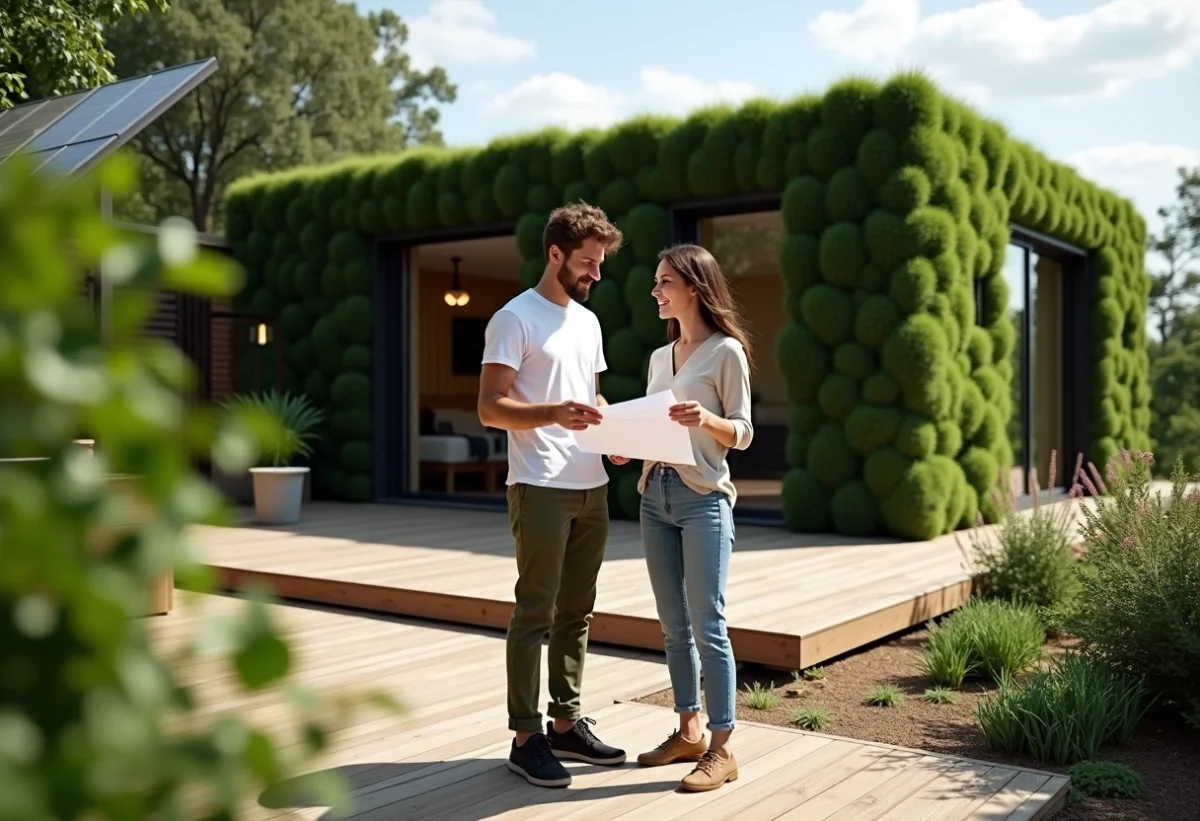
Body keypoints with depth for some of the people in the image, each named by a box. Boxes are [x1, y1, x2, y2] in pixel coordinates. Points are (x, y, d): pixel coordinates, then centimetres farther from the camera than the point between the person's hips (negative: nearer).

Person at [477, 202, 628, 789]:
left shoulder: (588, 321, 16)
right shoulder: (515, 319, -8)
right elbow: (490, 408, -13)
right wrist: (553, 414, -29)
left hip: (591, 487, 8)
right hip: (541, 489, -8)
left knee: (576, 612, 12)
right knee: (535, 613, -2)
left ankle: (566, 724, 22)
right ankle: (526, 736, 6)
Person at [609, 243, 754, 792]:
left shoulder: (726, 351, -4)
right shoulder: (659, 357, 16)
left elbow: (742, 433, -5)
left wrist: (704, 419, -23)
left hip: (704, 498, -7)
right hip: (655, 495, 7)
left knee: (707, 624, -5)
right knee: (673, 625, 10)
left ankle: (722, 749, 2)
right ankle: (688, 732, 21)